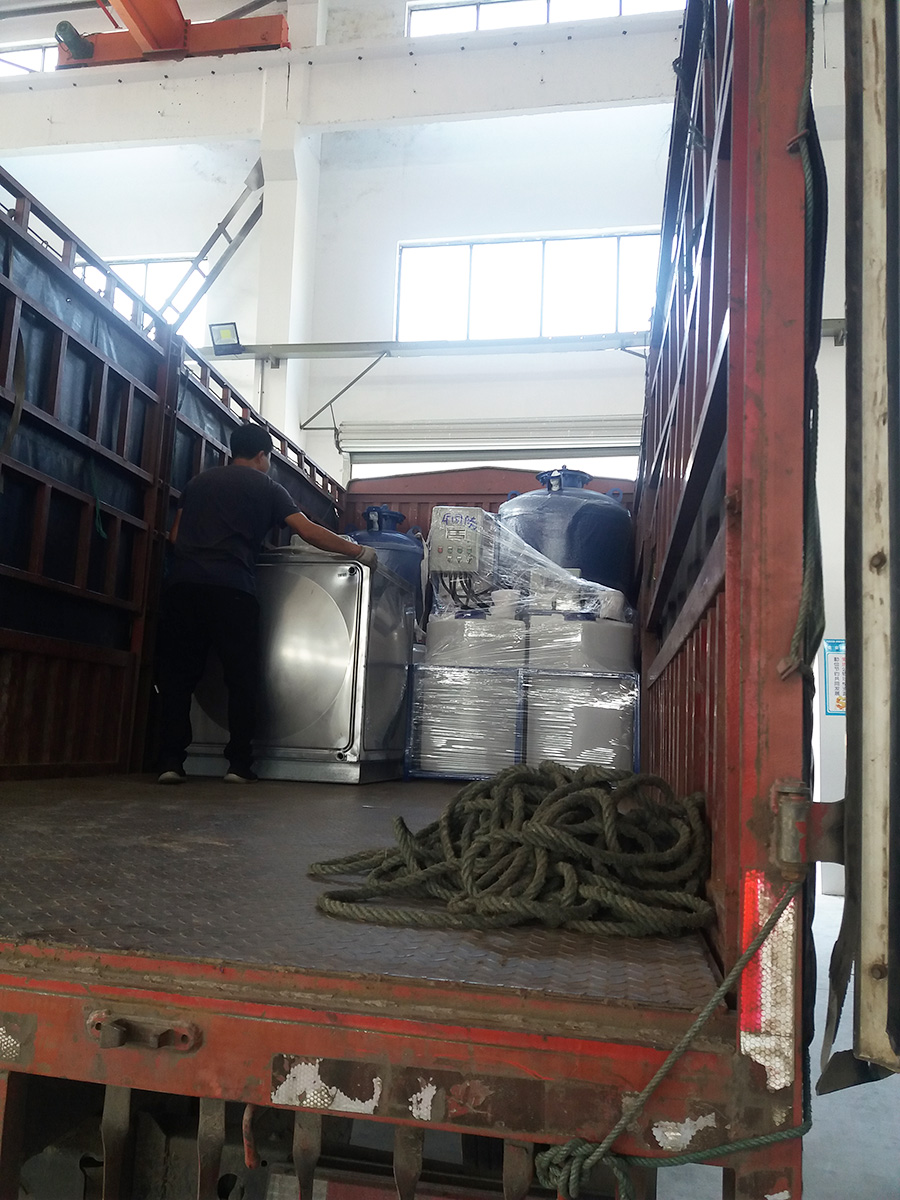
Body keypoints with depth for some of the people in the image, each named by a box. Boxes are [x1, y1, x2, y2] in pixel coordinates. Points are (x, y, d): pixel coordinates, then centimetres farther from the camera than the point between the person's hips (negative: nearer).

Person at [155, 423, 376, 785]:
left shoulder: (199, 481, 23)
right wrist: (358, 551, 8)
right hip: (231, 588, -4)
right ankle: (239, 764, 3)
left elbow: (175, 535, 20)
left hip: (183, 582, 4)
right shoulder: (265, 487, 10)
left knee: (177, 674, 7)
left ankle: (171, 761, 1)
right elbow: (309, 530, 2)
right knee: (242, 678, 5)